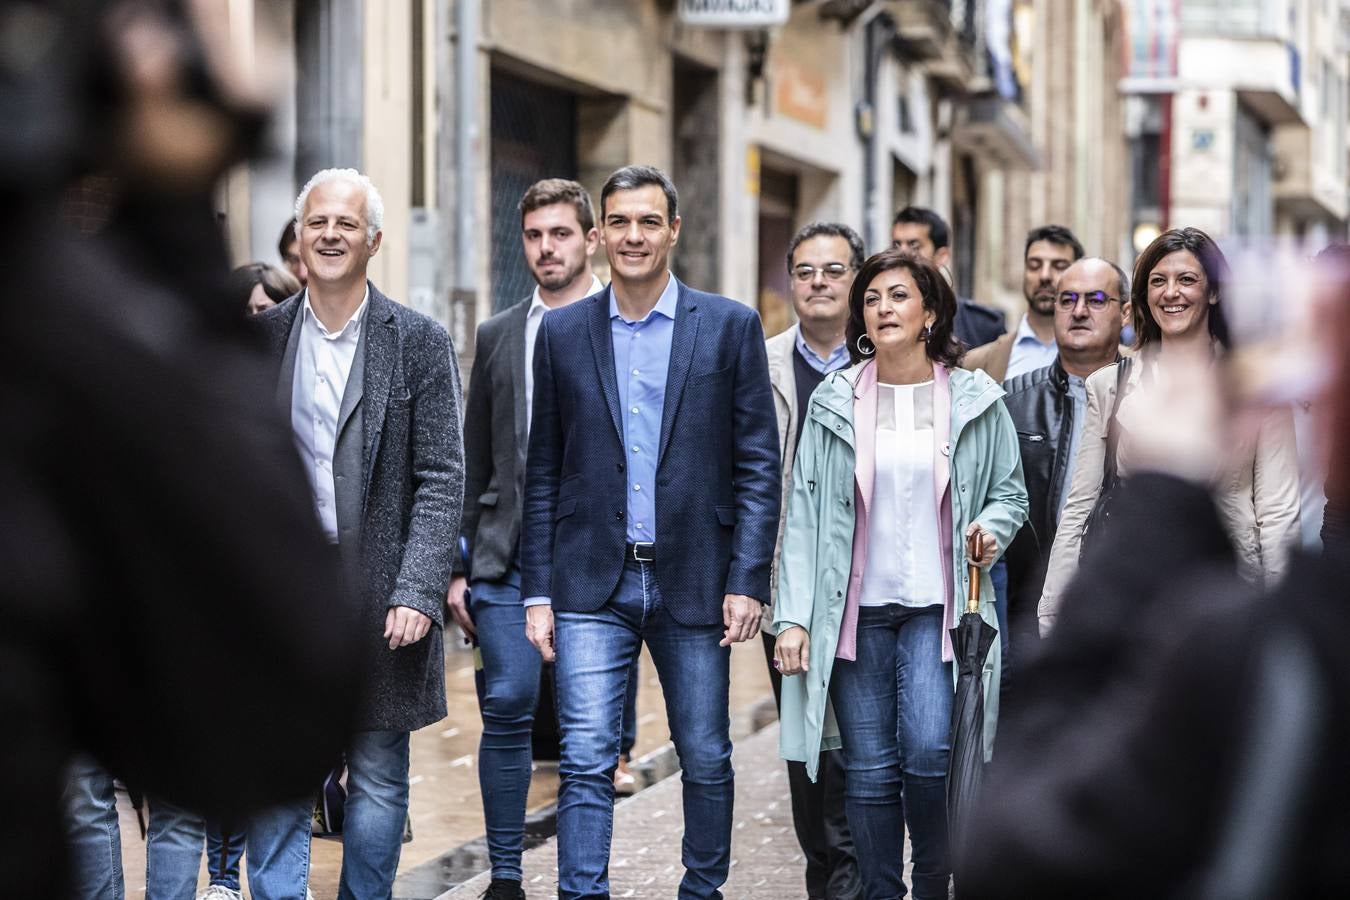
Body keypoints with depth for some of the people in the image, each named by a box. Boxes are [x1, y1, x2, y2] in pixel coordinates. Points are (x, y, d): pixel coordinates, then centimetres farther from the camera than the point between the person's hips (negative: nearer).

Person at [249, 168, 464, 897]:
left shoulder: (419, 342, 1)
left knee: (379, 786, 8)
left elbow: (442, 479, -3)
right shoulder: (258, 338, 7)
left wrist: (418, 590, -12)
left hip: (380, 593, -1)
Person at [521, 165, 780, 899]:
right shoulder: (563, 332, 6)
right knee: (585, 763, -6)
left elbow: (758, 465, 0)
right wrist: (538, 590, 3)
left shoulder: (730, 326, 1)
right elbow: (543, 472, 8)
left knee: (706, 759, 10)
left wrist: (748, 581, -7)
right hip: (592, 586, 0)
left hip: (694, 582, 0)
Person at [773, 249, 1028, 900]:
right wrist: (793, 616, -3)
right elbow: (804, 513, 3)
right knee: (869, 768, 2)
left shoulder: (975, 400, 3)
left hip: (937, 606, -1)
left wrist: (991, 527, -11)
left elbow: (1010, 491, 13)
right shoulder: (832, 403, 4)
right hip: (856, 608, 1)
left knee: (928, 750, -14)